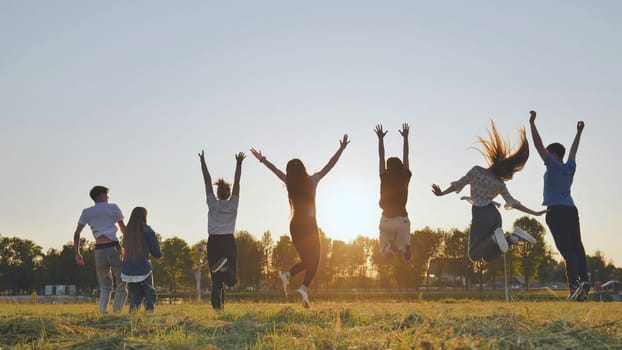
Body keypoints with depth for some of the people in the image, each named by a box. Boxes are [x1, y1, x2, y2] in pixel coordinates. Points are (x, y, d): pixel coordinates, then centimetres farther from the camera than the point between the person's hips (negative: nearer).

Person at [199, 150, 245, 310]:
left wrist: (203, 162, 6)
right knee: (231, 279, -2)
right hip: (229, 241, -1)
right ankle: (225, 266, -34)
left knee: (216, 279, 3)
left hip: (213, 242, 1)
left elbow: (207, 181, 3)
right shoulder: (233, 204, 1)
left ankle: (217, 306, -12)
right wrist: (239, 164, 6)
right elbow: (237, 182, 3)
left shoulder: (213, 204, 1)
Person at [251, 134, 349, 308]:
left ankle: (287, 275, -8)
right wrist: (341, 149, 1)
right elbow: (330, 165, -4)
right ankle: (304, 287, -21)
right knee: (314, 260, 0)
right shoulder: (312, 181, -5)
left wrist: (262, 160, 32)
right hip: (309, 225, -4)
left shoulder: (290, 183, 3)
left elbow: (275, 169, 19)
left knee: (306, 260, 16)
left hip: (295, 225, 4)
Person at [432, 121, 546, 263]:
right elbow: (512, 202, 0)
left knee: (474, 255, 4)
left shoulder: (476, 171, -5)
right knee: (488, 256, 12)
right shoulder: (499, 183, 3)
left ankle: (494, 237, -26)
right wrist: (534, 213, 8)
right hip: (494, 215, 4)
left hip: (480, 215, -4)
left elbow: (459, 184, -5)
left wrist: (441, 193, 8)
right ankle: (514, 237, -13)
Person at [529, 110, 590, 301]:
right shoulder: (570, 167, 15)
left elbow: (538, 145, -2)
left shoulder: (553, 165, -1)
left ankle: (575, 283, -23)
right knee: (576, 246, 3)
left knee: (567, 248, -14)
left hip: (556, 211, -6)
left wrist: (532, 122, 3)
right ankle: (584, 279, -8)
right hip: (571, 209, 6)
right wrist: (579, 132, 46)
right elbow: (574, 149, 33)